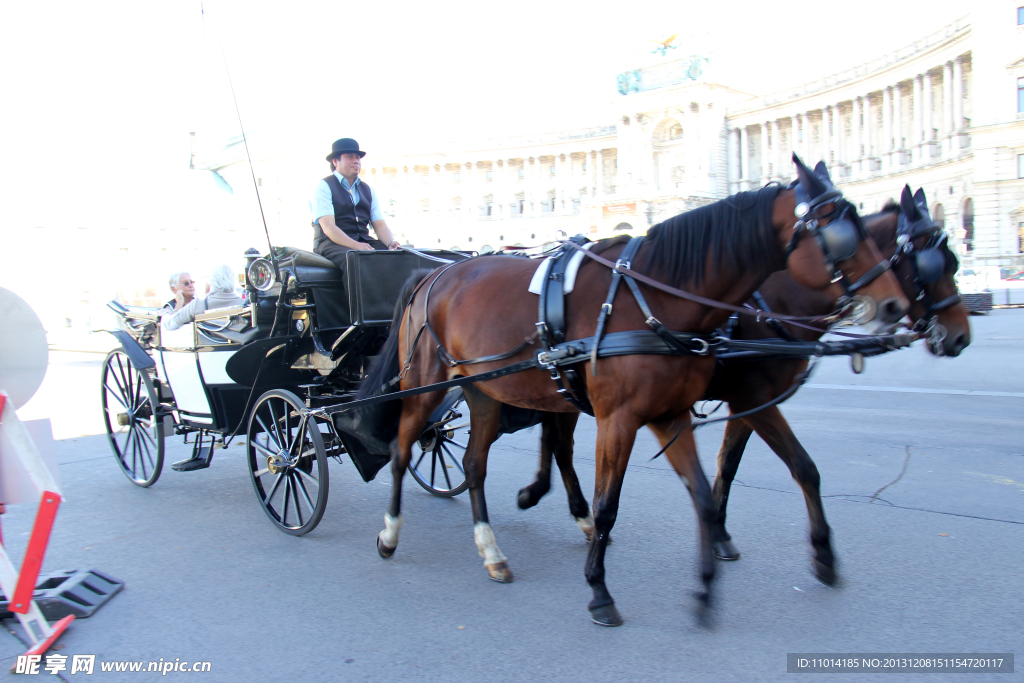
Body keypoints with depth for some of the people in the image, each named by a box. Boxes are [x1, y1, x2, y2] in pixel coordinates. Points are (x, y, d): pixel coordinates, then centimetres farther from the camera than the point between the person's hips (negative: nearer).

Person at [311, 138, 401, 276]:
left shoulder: (368, 190, 21)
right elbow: (328, 227, -11)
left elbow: (379, 225, 11)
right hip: (331, 244, -5)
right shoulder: (323, 186, 2)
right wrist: (356, 246, -26)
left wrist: (391, 243, -12)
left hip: (364, 242, 5)